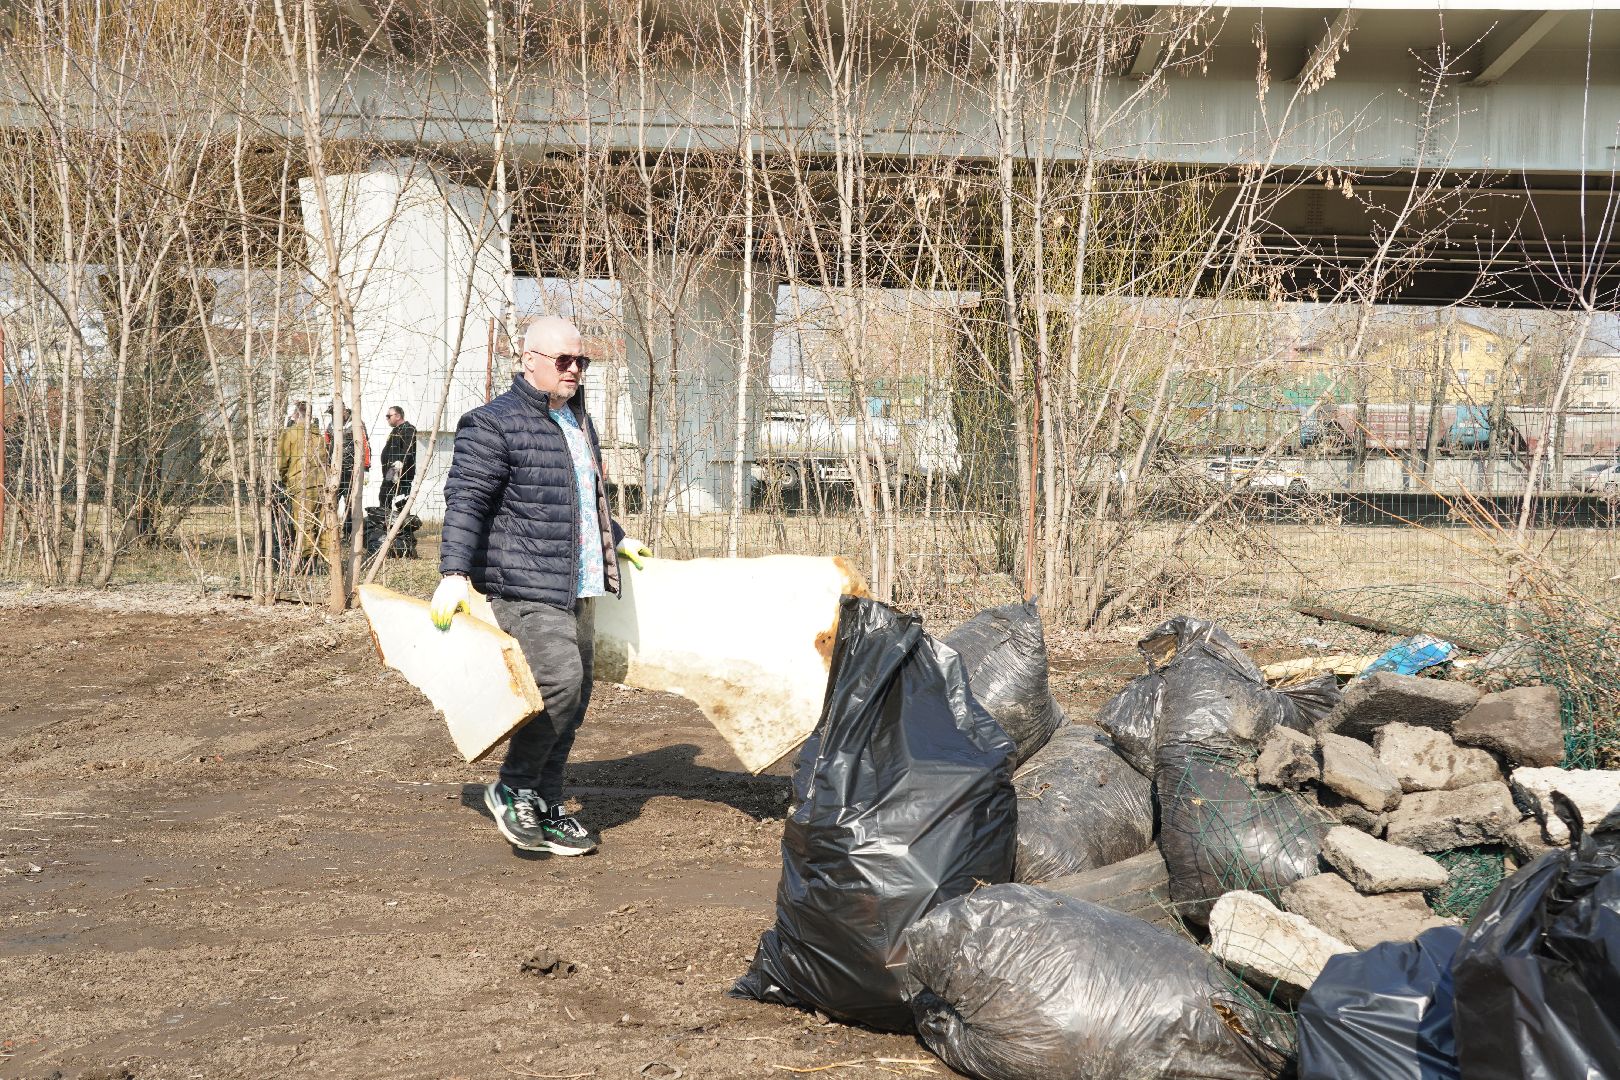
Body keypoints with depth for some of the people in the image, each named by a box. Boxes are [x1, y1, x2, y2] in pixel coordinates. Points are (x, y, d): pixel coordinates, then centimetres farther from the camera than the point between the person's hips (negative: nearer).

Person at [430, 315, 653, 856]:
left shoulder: (579, 421, 20)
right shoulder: (493, 424, -8)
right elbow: (465, 501, -13)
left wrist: (617, 539, 41)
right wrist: (455, 573, -22)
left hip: (577, 588, 9)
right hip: (526, 587, -9)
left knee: (574, 696, 8)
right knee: (559, 682, -19)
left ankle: (545, 806, 19)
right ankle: (511, 788, 0)